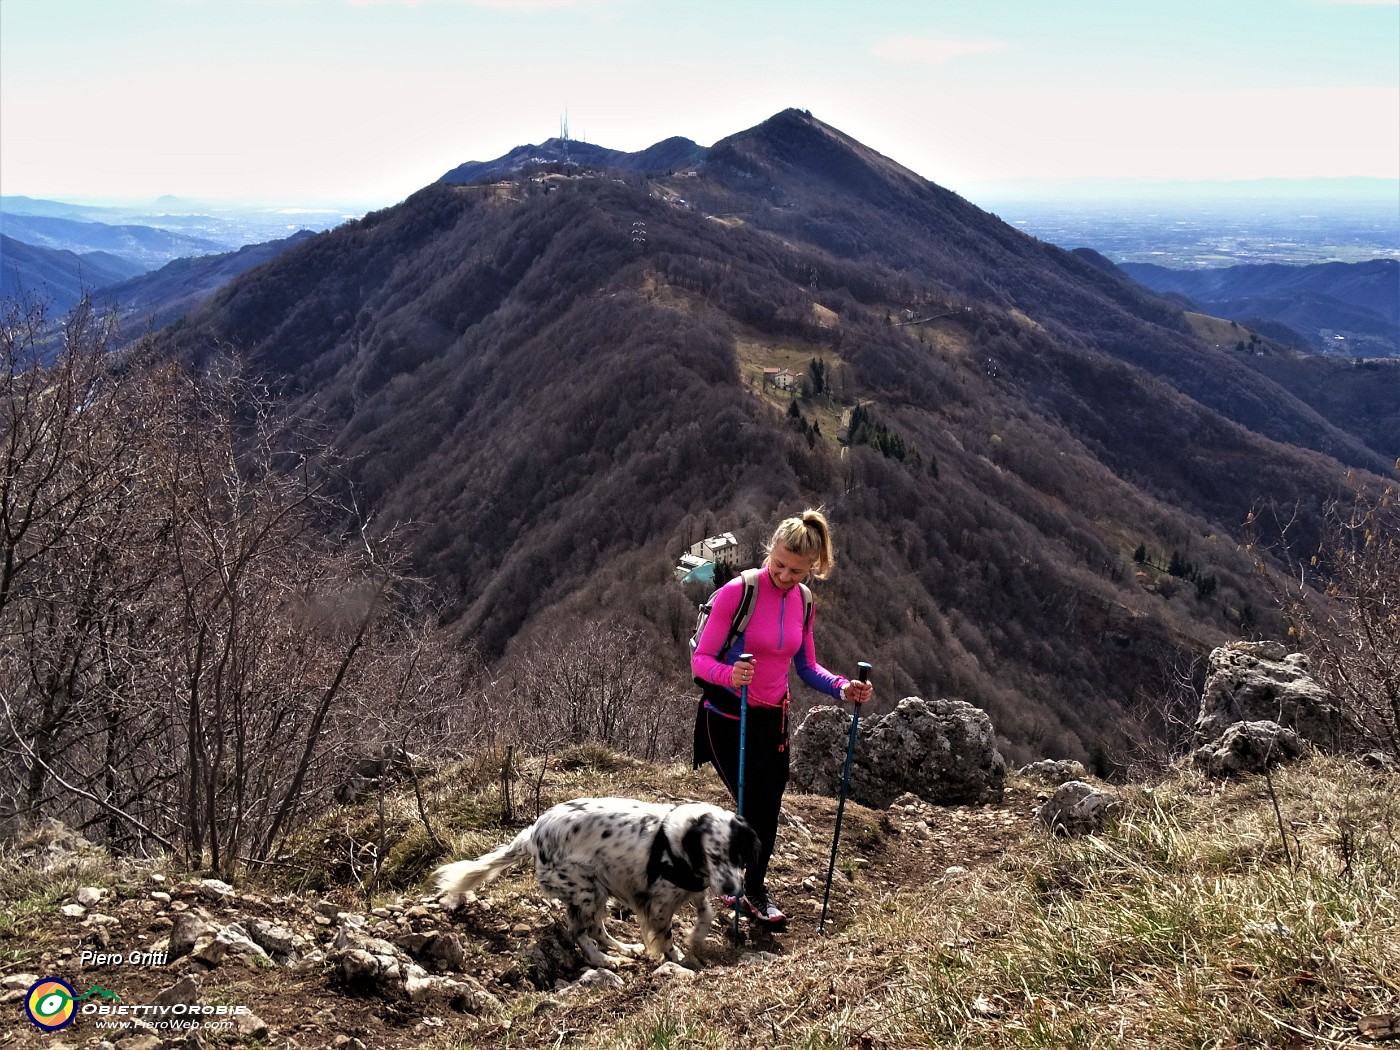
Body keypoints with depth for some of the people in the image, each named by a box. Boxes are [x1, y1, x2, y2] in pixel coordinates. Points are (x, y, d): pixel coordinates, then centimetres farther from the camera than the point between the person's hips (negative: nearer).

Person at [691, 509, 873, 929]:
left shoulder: (802, 602, 2)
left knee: (767, 807, 7)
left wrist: (843, 688, -7)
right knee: (754, 805, -7)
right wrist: (729, 675, -38)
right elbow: (700, 659, -16)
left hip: (772, 719, 5)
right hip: (727, 717, -5)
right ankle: (753, 892, 17)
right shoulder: (737, 592, -17)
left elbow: (806, 667, 11)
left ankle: (748, 889, 29)